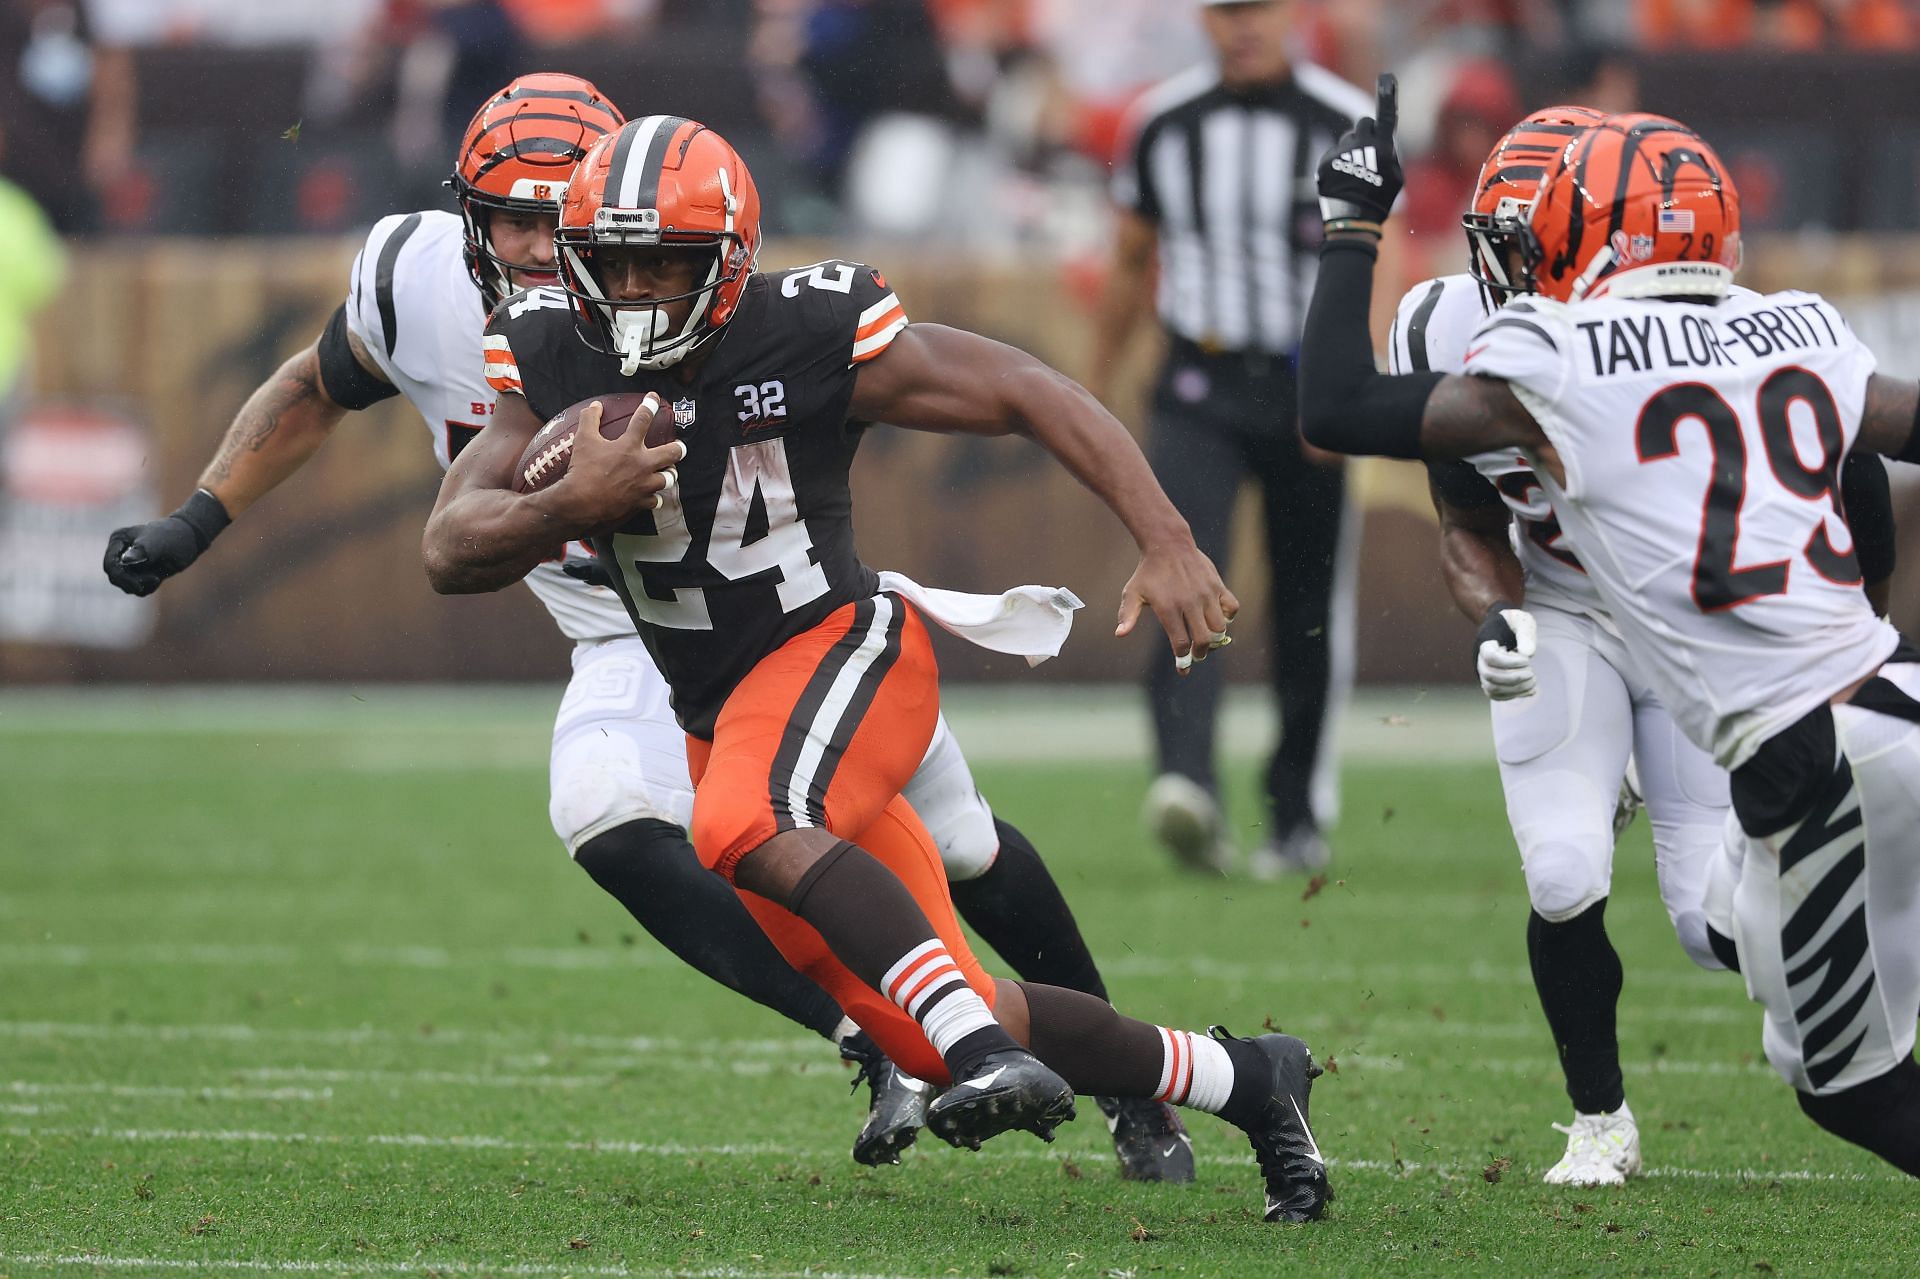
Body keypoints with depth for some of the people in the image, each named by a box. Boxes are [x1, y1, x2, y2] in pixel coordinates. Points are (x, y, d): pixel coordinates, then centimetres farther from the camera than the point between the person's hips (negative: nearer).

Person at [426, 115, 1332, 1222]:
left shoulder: (813, 336, -18)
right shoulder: (552, 360, -7)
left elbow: (1029, 394, -11)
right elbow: (451, 552, -11)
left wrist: (1168, 544, -19)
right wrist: (571, 504, -31)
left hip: (842, 646, -5)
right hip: (721, 709, 5)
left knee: (750, 830, -38)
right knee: (927, 1033, 4)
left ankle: (989, 1052, -37)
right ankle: (1242, 1079, 20)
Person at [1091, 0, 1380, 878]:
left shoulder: (1345, 125, -3)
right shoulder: (1165, 123, 5)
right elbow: (1131, 263, 17)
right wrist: (1096, 394, 19)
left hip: (1306, 394, -1)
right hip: (1198, 392, 1)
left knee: (1309, 620, 6)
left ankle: (1299, 817, 21)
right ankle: (1187, 786, -35)